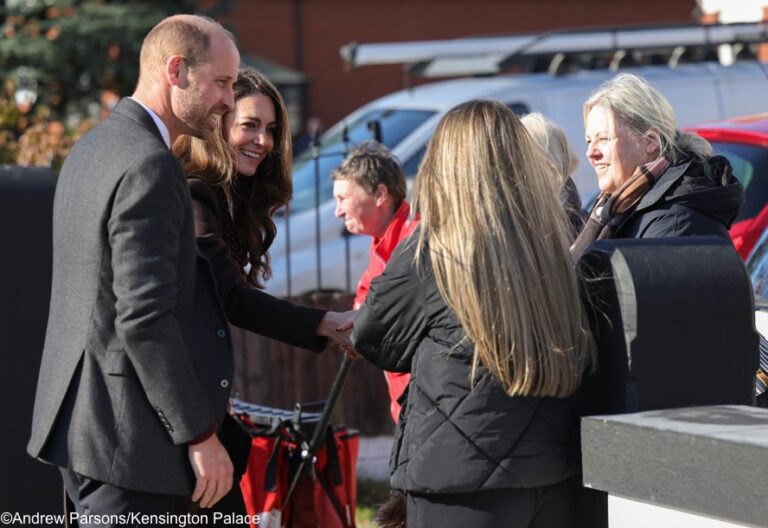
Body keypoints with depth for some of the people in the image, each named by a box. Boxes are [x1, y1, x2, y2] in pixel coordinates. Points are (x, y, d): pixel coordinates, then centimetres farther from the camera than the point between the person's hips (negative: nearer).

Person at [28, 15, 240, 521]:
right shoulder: (150, 167, -18)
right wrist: (199, 434, -17)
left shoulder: (93, 147, 13)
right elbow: (145, 320, -22)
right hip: (128, 437, -10)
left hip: (76, 418, 10)